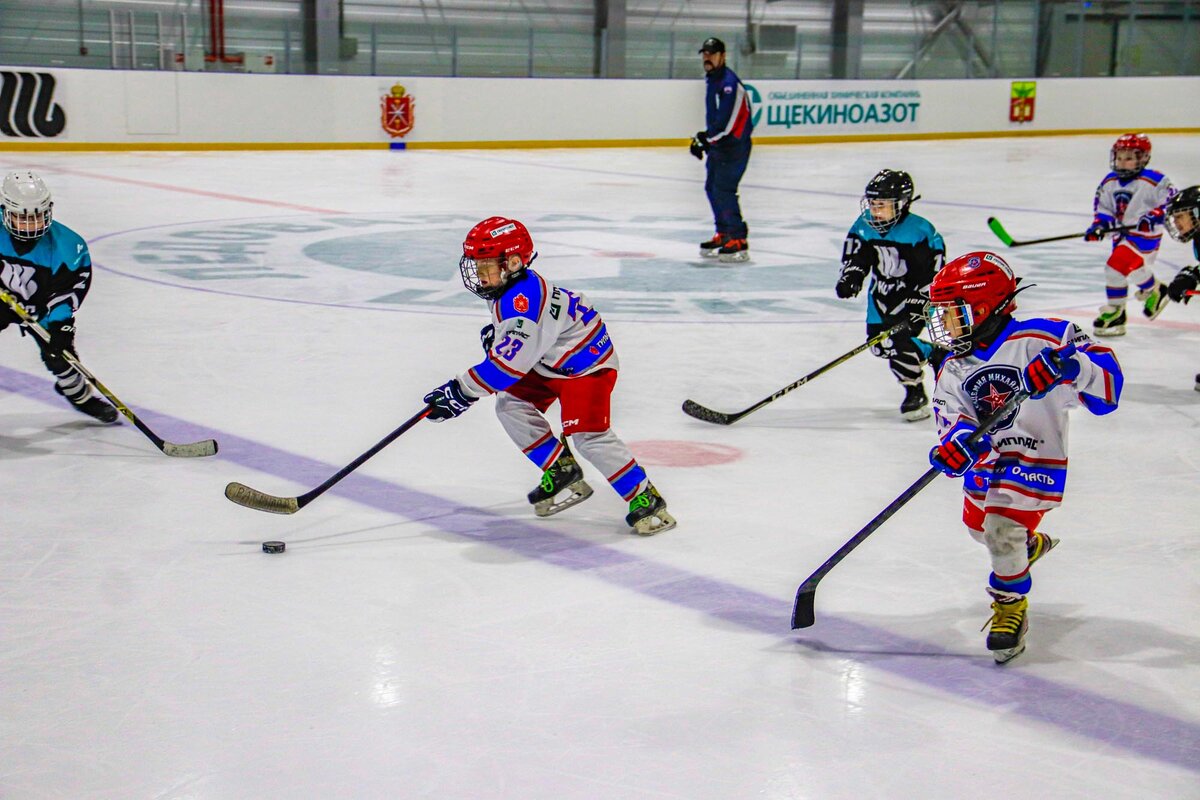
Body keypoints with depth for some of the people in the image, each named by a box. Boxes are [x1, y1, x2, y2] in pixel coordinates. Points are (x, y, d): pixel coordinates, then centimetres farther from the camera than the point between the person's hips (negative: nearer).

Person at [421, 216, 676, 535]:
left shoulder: (524, 301, -32)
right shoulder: (508, 289, 0)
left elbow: (508, 364, -33)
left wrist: (461, 392, -29)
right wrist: (494, 332, 2)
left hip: (587, 361, -11)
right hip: (549, 362, 11)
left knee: (587, 435, -21)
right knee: (511, 405, 2)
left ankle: (646, 498, -9)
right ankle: (563, 473, 13)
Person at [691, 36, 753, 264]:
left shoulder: (729, 82, -19)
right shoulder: (710, 79, 14)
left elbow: (726, 120, -25)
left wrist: (707, 137, -18)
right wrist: (706, 141, 17)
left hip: (734, 145, -10)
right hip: (719, 144, 10)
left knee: (724, 190, -14)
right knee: (712, 187, 14)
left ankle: (738, 241, -12)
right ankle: (723, 235, 24)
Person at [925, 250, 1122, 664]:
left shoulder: (1040, 340, -19)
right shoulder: (953, 369, 0)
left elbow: (1106, 383, -21)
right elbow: (955, 418, -7)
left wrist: (1074, 366, -43)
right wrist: (957, 444, -30)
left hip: (1034, 455, -7)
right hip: (986, 459, 7)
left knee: (1003, 528, -20)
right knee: (979, 525, 23)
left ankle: (1011, 606, 5)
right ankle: (1030, 545, 57)